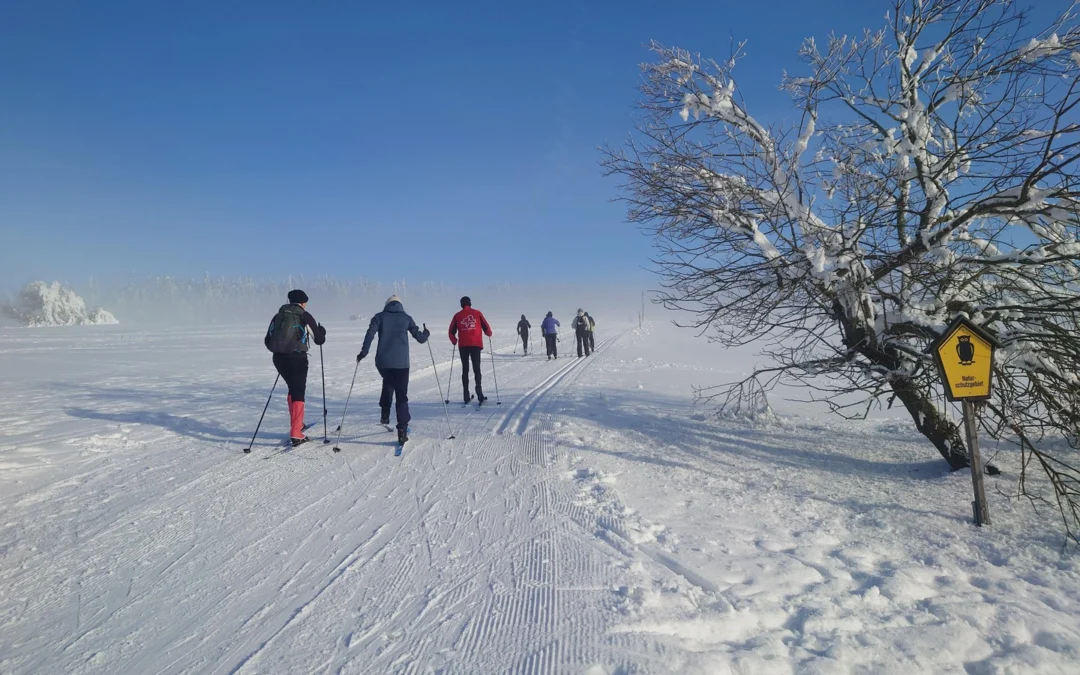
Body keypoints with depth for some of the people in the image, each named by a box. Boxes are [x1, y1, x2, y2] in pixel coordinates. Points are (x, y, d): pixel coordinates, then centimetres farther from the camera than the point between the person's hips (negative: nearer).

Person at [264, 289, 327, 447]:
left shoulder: (278, 316, 11)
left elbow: (267, 341, 11)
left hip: (279, 358, 5)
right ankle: (296, 433, -9)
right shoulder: (305, 317, -1)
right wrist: (322, 331, 25)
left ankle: (296, 423, 32)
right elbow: (319, 339, 4)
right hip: (297, 359, -5)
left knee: (293, 389, 24)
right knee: (298, 393, -1)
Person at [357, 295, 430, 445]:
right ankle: (402, 431, -5)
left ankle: (385, 414, 22)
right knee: (401, 396, 3)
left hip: (383, 361, 1)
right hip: (401, 362, -1)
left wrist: (363, 352, -3)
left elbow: (370, 334, -6)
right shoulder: (406, 318, 10)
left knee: (387, 383, 32)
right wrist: (426, 333, 31)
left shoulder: (380, 317, 9)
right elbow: (420, 338, 10)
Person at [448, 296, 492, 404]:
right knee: (476, 368, 3)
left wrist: (454, 341, 25)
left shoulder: (457, 315, 6)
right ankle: (479, 392, -13)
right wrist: (489, 334, 26)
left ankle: (466, 396, 6)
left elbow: (452, 332, 7)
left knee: (465, 369, 8)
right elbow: (486, 327, 4)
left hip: (463, 346, 1)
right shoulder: (477, 313, 4)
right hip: (476, 344, -1)